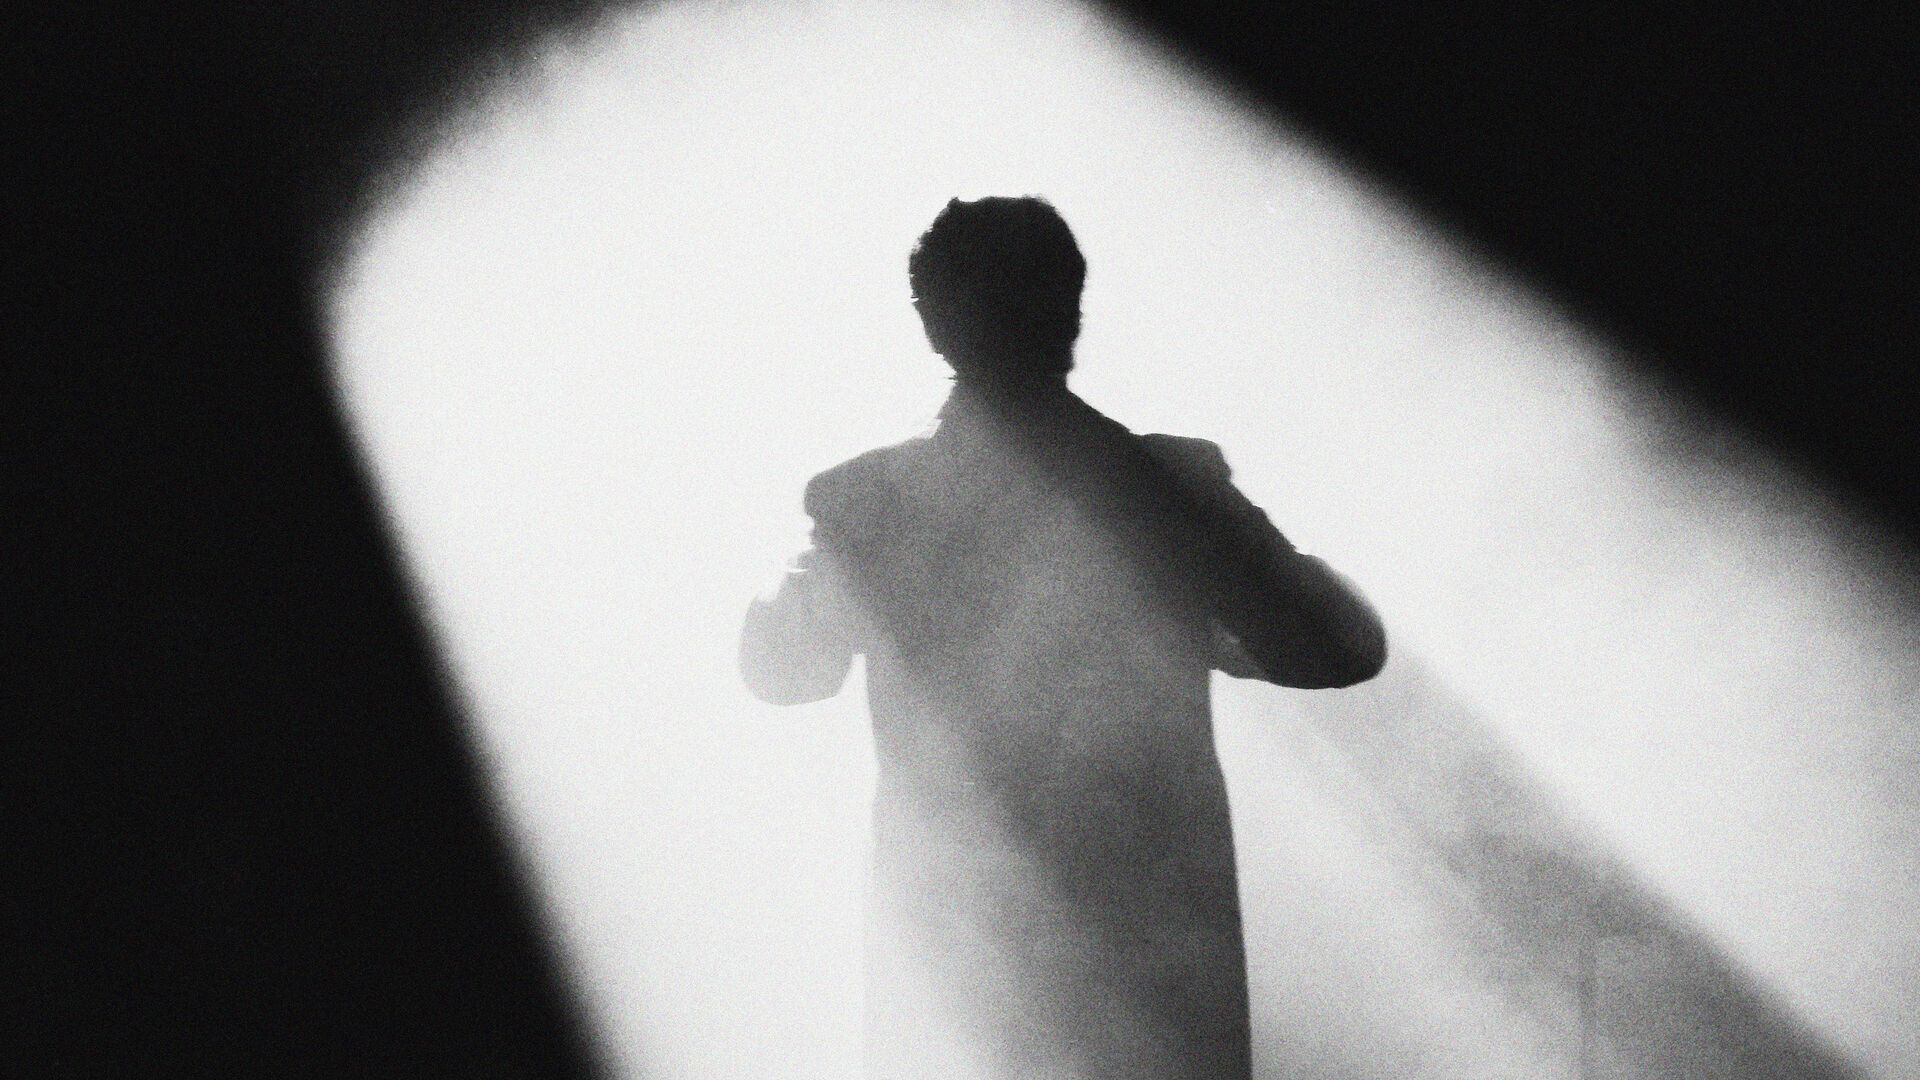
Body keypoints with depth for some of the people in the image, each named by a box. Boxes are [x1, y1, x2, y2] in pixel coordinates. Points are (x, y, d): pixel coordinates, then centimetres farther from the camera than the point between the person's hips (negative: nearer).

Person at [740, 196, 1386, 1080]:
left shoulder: (857, 505, -10)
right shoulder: (1174, 486, -12)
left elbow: (777, 671, 9)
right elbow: (1347, 649, -2)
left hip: (947, 972, 1)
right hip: (1154, 965, 0)